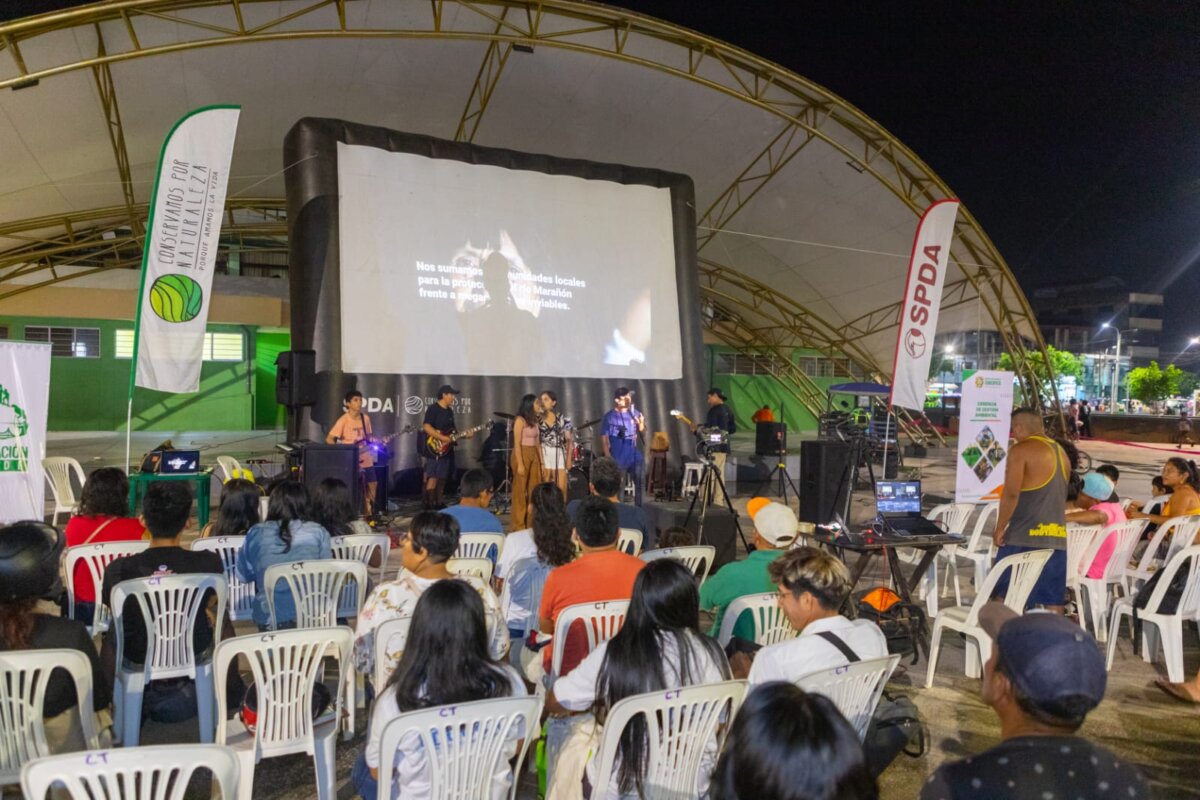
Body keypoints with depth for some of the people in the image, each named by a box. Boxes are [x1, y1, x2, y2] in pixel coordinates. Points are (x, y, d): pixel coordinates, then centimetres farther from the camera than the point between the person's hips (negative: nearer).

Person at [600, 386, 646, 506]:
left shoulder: (635, 413, 5)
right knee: (618, 486, 4)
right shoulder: (609, 417, -5)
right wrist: (608, 457, -11)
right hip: (618, 457, -4)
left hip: (635, 455, 4)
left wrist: (641, 424, -11)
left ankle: (639, 508, 18)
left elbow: (642, 433, 11)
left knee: (639, 483, 6)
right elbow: (604, 438, -5)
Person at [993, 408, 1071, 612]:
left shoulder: (1020, 450, -8)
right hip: (1056, 536, 7)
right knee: (1053, 600, 9)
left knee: (1006, 597, 3)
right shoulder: (1060, 451, 16)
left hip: (1025, 536, -7)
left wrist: (999, 528, -8)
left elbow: (1011, 493, -16)